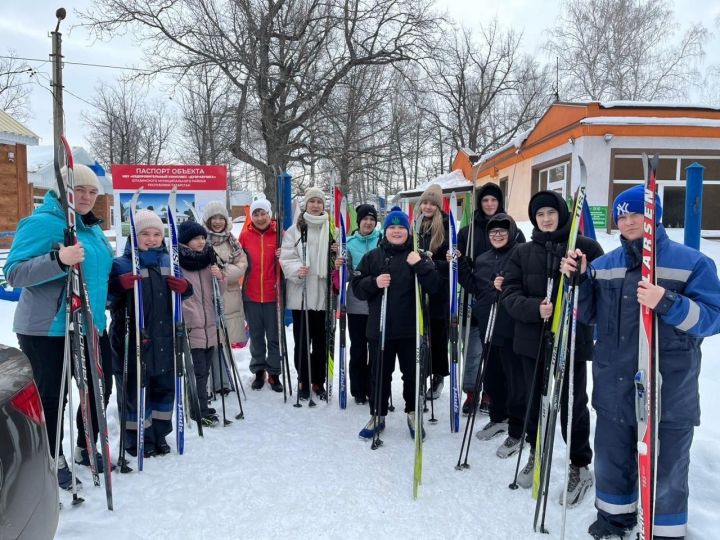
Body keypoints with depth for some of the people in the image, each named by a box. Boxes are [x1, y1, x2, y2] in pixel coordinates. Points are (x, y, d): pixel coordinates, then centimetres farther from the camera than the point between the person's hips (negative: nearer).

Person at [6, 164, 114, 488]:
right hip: (48, 330, -8)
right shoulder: (42, 223, -13)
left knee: (100, 387, 15)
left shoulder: (92, 227, 12)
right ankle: (54, 461, 23)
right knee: (52, 396, 2)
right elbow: (14, 273, -22)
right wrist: (58, 260, -35)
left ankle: (86, 448, 35)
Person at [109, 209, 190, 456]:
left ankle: (158, 434, 32)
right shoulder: (122, 265, -9)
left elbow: (183, 291, 19)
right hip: (133, 341, -6)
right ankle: (138, 438, 21)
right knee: (135, 389, 4)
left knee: (164, 387, 15)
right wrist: (118, 284, -31)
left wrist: (185, 287, -4)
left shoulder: (167, 262, 9)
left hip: (164, 340, 6)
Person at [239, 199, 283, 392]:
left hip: (273, 294, -2)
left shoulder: (279, 234, -2)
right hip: (251, 294, 2)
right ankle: (259, 371, 26)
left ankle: (274, 373, 18)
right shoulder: (245, 235, 3)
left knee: (274, 335, 5)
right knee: (256, 335, 12)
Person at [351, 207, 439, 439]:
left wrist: (419, 265, -22)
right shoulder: (372, 257, 5)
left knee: (412, 373, 11)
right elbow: (357, 287, 2)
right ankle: (377, 416, 26)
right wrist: (374, 283, -16)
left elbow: (433, 286, -8)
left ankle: (413, 414, 30)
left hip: (411, 329, 0)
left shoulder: (418, 256, 3)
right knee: (380, 374, 11)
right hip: (379, 329, 1)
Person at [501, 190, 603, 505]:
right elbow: (510, 294, 0)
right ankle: (536, 454, 37)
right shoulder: (523, 253, 7)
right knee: (534, 401, 16)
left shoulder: (586, 248, -2)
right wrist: (536, 308, -18)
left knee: (572, 405, 6)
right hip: (532, 340, 3)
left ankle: (580, 467, 25)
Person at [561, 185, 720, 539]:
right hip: (614, 387, 5)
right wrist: (580, 278, -7)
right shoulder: (605, 264, 7)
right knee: (611, 460, 19)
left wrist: (667, 303, -28)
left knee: (665, 471, 9)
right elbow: (588, 314, 10)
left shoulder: (691, 262, -7)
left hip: (667, 392, -4)